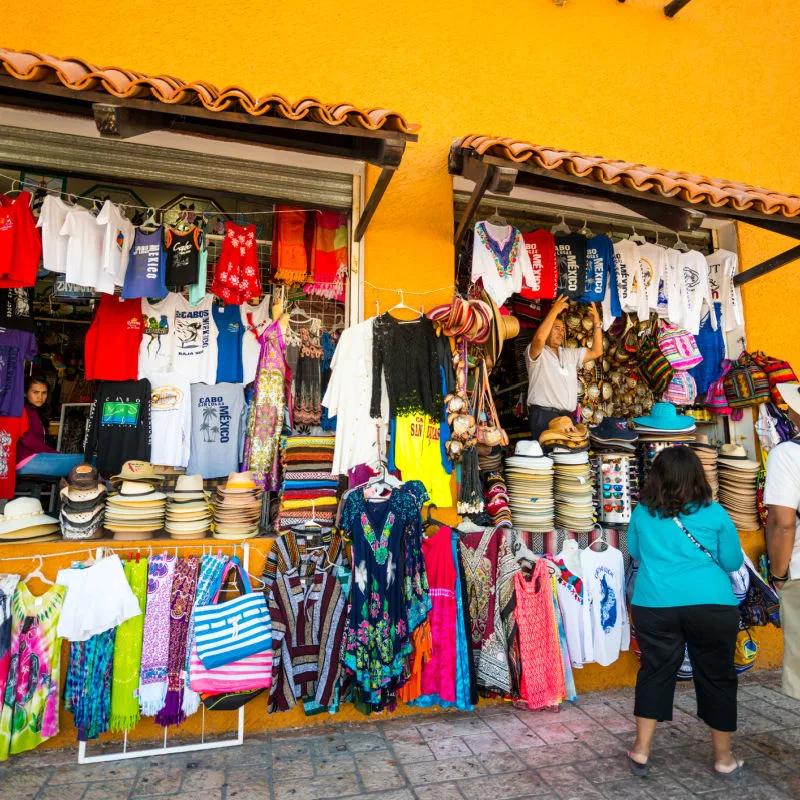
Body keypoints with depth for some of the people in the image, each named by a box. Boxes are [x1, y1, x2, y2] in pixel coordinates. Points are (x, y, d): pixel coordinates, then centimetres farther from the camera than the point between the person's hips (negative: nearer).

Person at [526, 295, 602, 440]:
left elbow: (596, 351, 18)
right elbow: (539, 338, -23)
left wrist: (597, 323, 10)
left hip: (566, 415, 7)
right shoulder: (537, 352, -1)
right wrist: (555, 310, -16)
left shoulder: (570, 354, 22)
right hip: (543, 414, -6)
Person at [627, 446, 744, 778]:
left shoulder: (642, 512, 1)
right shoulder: (714, 513, -3)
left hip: (654, 605, 1)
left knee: (655, 672, 13)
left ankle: (641, 751, 18)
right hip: (711, 605, -1)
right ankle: (724, 758, 30)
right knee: (717, 676, 15)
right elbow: (733, 562, 5)